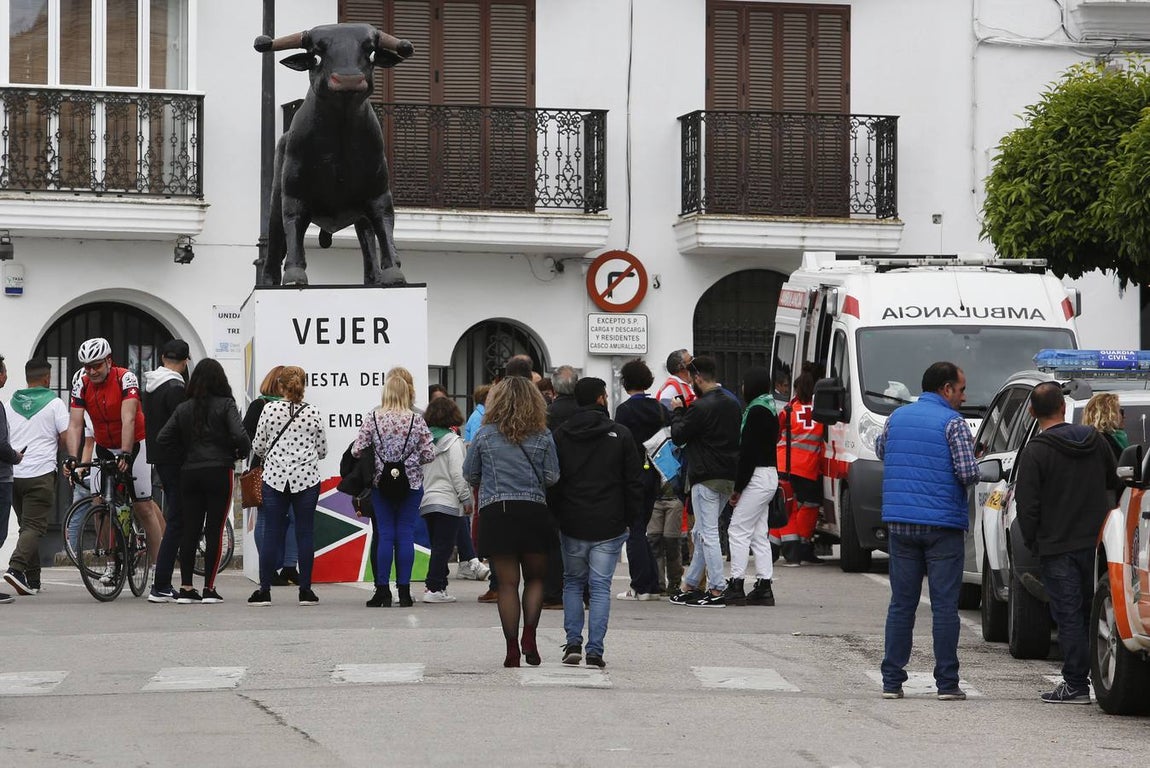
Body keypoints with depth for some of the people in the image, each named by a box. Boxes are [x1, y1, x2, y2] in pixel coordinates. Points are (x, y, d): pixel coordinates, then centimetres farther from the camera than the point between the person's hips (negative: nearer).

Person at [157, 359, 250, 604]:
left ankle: (186, 588, 5)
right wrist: (241, 453, 4)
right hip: (219, 472, -4)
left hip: (189, 473, 4)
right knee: (214, 530, 0)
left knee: (189, 530, 7)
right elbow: (240, 436, -16)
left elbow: (163, 438, 3)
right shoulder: (225, 405, -5)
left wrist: (186, 453, 13)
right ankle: (209, 588, -1)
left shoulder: (183, 408, 8)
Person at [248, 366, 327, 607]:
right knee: (305, 533, 5)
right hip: (307, 478, 0)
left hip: (275, 477, 0)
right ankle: (305, 591, 5)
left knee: (271, 533, 4)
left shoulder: (269, 409, -4)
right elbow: (322, 450, 6)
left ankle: (264, 590, 4)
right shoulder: (313, 413, -1)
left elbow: (258, 446, 1)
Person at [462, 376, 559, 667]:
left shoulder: (485, 435, 0)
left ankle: (512, 648, 1)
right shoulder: (542, 436, 0)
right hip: (533, 510, 0)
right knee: (535, 578, 15)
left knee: (507, 583, 4)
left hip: (495, 512, 0)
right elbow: (552, 477, 1)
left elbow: (469, 474, 7)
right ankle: (529, 636, -2)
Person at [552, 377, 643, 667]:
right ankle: (595, 650, -4)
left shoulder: (560, 435, 1)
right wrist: (632, 518, 8)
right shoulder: (620, 434, -3)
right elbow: (634, 482, -2)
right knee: (600, 586, 2)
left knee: (573, 583, 17)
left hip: (572, 524, 2)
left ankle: (573, 643, 7)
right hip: (609, 526, -2)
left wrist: (555, 516, 11)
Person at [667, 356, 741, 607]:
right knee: (701, 533, 17)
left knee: (708, 534, -5)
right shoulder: (732, 404, 11)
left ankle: (717, 591, -7)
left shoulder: (701, 407, -16)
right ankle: (690, 586, 24)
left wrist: (677, 411, 8)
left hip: (706, 478, -9)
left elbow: (678, 436, -8)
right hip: (729, 477, 9)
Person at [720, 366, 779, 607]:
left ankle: (736, 586, -10)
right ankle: (763, 587, 11)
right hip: (769, 475, 10)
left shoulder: (757, 412, -15)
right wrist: (740, 485, 16)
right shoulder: (768, 410, 16)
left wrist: (739, 486, -15)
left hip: (758, 477, -10)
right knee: (759, 534, 11)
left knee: (738, 530, -8)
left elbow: (749, 452, -18)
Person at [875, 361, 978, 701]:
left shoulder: (897, 417, 10)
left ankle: (891, 680, 6)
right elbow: (969, 473, -15)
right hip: (943, 525, -5)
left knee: (901, 603, 8)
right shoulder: (952, 423, -8)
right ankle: (947, 683, 0)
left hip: (900, 523, 5)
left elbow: (880, 451, 26)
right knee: (944, 605, 0)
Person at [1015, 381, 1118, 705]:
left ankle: (1076, 684, -1)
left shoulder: (1035, 452, -13)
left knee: (1069, 616, -2)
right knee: (1093, 613, 15)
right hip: (1096, 541, 5)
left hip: (1058, 547, -5)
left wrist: (1031, 542, 0)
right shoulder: (1095, 440, 4)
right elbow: (1113, 483, 17)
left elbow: (1027, 505, -13)